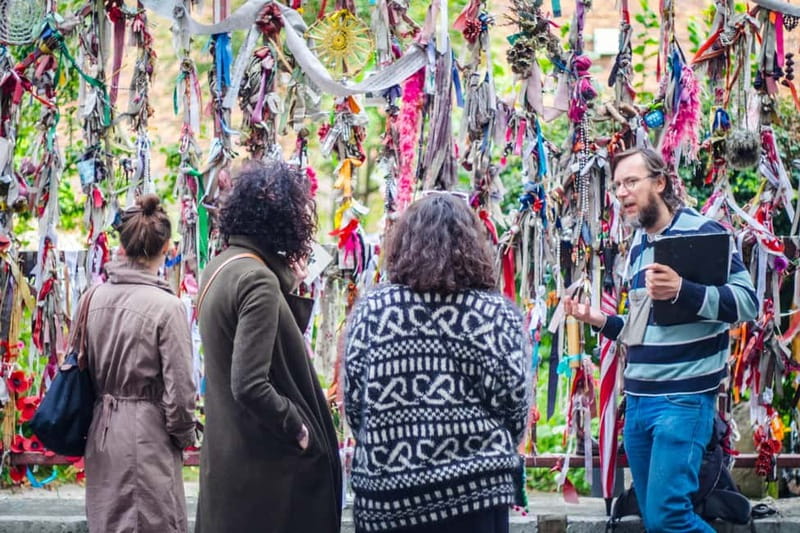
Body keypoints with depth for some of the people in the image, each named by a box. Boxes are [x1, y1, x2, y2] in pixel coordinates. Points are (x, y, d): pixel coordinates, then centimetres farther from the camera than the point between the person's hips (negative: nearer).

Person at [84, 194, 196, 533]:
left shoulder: (96, 297, -1)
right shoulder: (166, 306, -16)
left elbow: (84, 367, 8)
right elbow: (179, 386, -14)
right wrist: (185, 434, 2)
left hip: (101, 432, 6)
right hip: (146, 433, -6)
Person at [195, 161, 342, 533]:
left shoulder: (219, 268, 8)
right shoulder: (258, 280, -20)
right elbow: (250, 386, -25)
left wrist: (288, 284, 4)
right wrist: (299, 430, -14)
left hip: (227, 456, 9)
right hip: (265, 463, -9)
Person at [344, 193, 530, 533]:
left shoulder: (371, 308, 1)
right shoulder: (495, 312, -4)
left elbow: (353, 401, 2)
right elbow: (513, 401, -4)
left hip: (385, 492, 2)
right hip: (473, 488, -2)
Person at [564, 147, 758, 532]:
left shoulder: (702, 232, -8)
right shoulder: (638, 245, 16)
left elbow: (747, 301, -17)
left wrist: (681, 290, -30)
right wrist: (601, 321, 9)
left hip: (684, 399, -8)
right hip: (637, 400, 8)